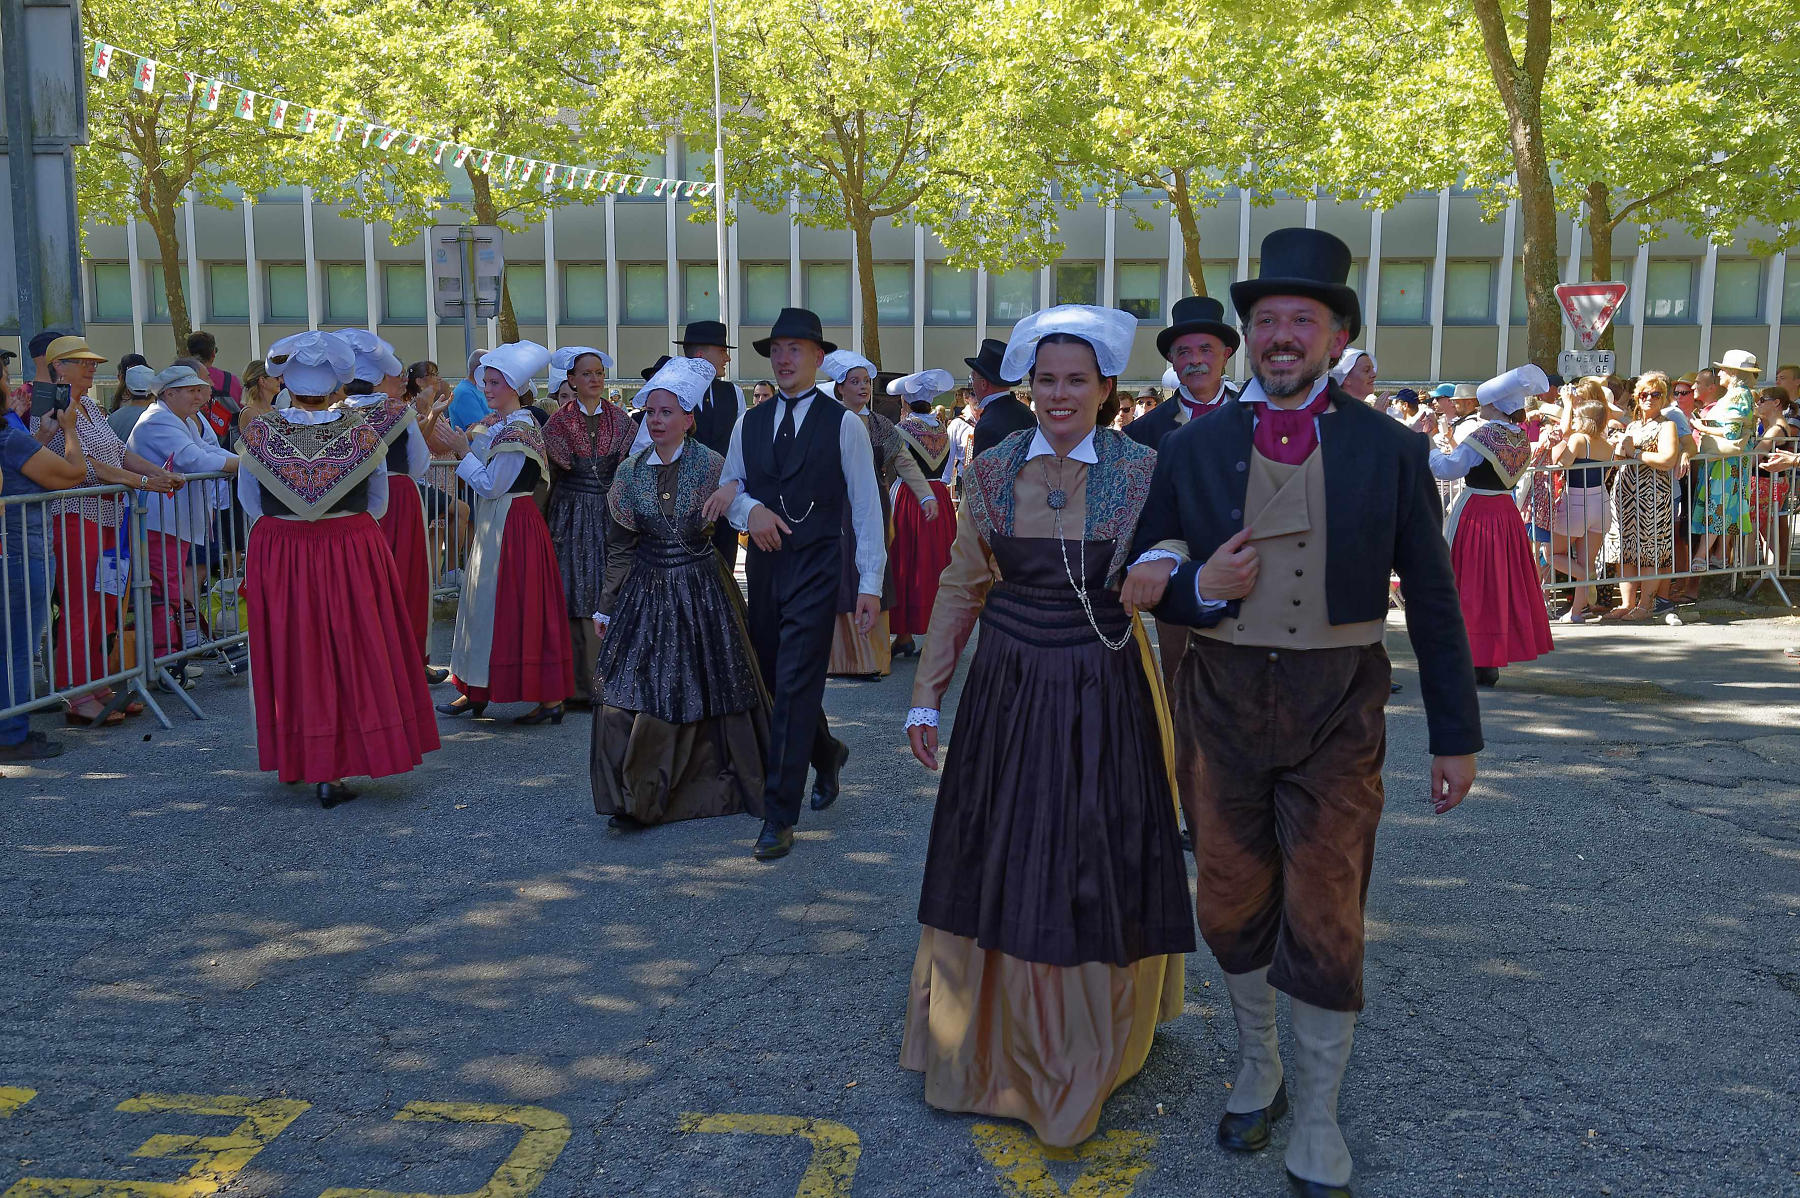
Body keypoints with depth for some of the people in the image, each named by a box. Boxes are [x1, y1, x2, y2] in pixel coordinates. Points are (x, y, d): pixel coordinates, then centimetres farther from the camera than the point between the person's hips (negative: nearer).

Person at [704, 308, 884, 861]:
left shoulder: (843, 424, -4)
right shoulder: (750, 423, 10)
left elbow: (865, 506, -4)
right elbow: (728, 487, 17)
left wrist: (870, 583, -9)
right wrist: (749, 508, -8)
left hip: (816, 567, -5)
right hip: (763, 564, 6)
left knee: (795, 686, -9)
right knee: (776, 680, 15)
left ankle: (779, 816, -4)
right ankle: (827, 754, 43)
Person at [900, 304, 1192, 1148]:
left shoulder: (1142, 471, -5)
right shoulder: (993, 470, 1)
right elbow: (962, 587, 6)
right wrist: (927, 694, 4)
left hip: (1106, 697, -2)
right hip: (1008, 690, 2)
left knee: (1097, 873, 7)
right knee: (1000, 863, 12)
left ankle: (1090, 1050, 31)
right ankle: (993, 1042, 34)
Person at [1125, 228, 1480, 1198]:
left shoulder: (1389, 451, -2)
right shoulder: (1191, 450, 1)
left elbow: (1433, 599, 1)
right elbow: (1145, 584, 6)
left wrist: (1455, 734, 2)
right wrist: (1200, 589, -16)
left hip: (1337, 709, -2)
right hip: (1223, 700, 2)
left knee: (1325, 919, 3)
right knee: (1232, 907, 14)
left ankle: (1317, 1119, 24)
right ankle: (1258, 1066, 40)